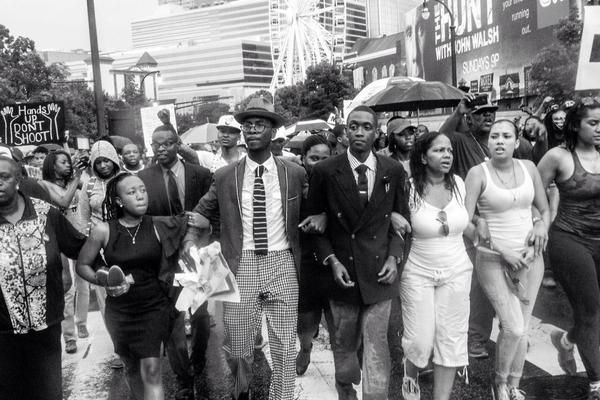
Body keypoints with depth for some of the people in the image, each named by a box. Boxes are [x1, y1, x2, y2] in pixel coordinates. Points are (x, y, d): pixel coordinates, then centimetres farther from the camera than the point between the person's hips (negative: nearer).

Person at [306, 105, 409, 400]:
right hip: (342, 272, 0)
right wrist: (332, 261, -10)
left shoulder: (394, 171, 1)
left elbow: (400, 219, 9)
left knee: (376, 349, 1)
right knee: (343, 347, 16)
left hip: (378, 273, 0)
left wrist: (394, 256, -4)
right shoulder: (325, 171, -5)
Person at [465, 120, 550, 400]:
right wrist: (503, 251, -15)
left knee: (521, 328, 9)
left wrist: (542, 225, -8)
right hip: (493, 259, -4)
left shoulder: (528, 168, 3)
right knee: (513, 328, -10)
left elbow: (545, 210, 14)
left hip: (530, 258, 4)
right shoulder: (478, 173, -9)